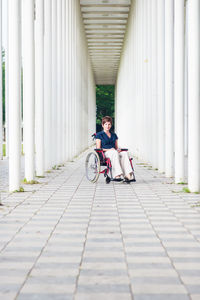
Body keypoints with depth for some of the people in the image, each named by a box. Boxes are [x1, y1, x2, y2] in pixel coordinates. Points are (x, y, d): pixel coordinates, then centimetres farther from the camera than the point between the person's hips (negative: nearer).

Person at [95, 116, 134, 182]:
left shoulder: (114, 135, 25)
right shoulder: (99, 135, 9)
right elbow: (98, 149, 0)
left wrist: (118, 149, 0)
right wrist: (109, 149, -14)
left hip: (115, 152, 5)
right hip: (104, 154, -4)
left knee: (124, 153, -30)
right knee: (114, 152, -39)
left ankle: (128, 175, -45)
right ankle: (117, 175, -50)